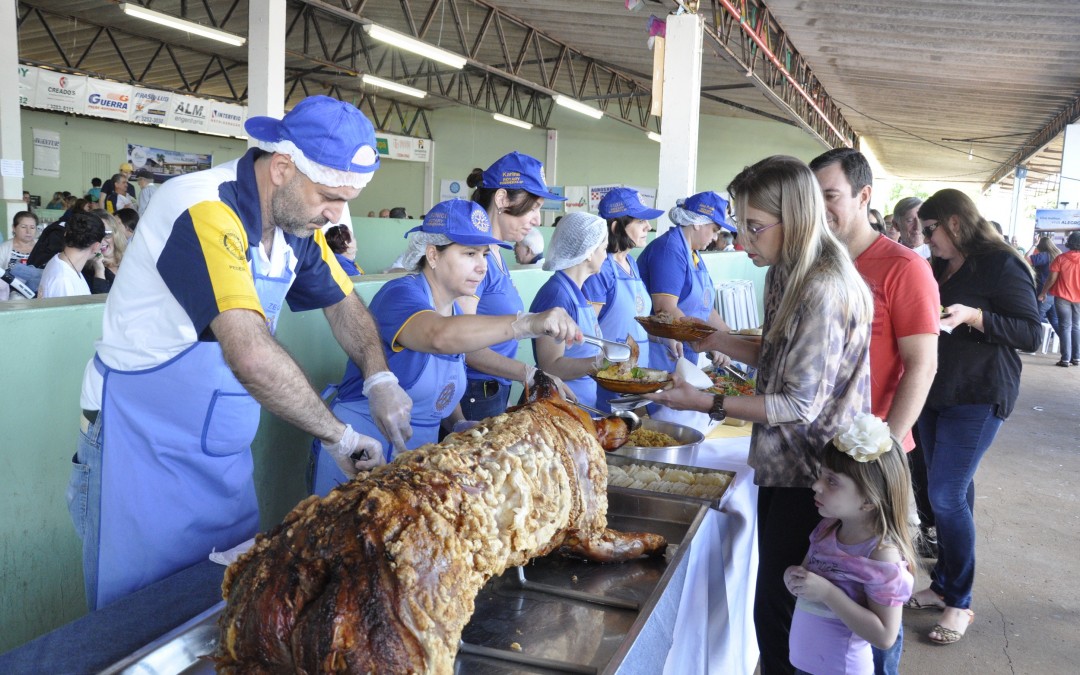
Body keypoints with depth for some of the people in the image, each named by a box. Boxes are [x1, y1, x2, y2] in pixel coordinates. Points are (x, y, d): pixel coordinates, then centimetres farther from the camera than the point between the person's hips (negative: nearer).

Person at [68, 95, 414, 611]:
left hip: (224, 448, 7)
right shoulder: (204, 212, -28)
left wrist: (380, 380, -7)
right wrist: (338, 435, -27)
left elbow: (342, 302, 11)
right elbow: (250, 355, -38)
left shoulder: (298, 222, -2)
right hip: (144, 448, -7)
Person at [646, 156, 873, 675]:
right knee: (776, 602, 20)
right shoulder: (790, 276, 6)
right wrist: (717, 340, 3)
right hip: (784, 464, 9)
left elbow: (802, 405, -22)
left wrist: (709, 404, -23)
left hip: (809, 476, -9)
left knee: (778, 611, 2)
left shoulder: (823, 290, -24)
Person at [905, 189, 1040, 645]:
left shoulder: (1001, 265, -11)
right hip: (937, 392, 8)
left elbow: (1032, 333, -15)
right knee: (952, 492, 13)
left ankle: (959, 602, 6)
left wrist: (972, 316, -25)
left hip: (978, 397, -8)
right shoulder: (941, 268, 14)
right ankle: (944, 584, 24)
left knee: (946, 495, -9)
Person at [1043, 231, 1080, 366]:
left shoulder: (1060, 258, -9)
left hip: (1062, 297, -2)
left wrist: (1044, 292, 2)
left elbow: (1052, 278, -10)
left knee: (1066, 327, 1)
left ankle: (1066, 359, -3)